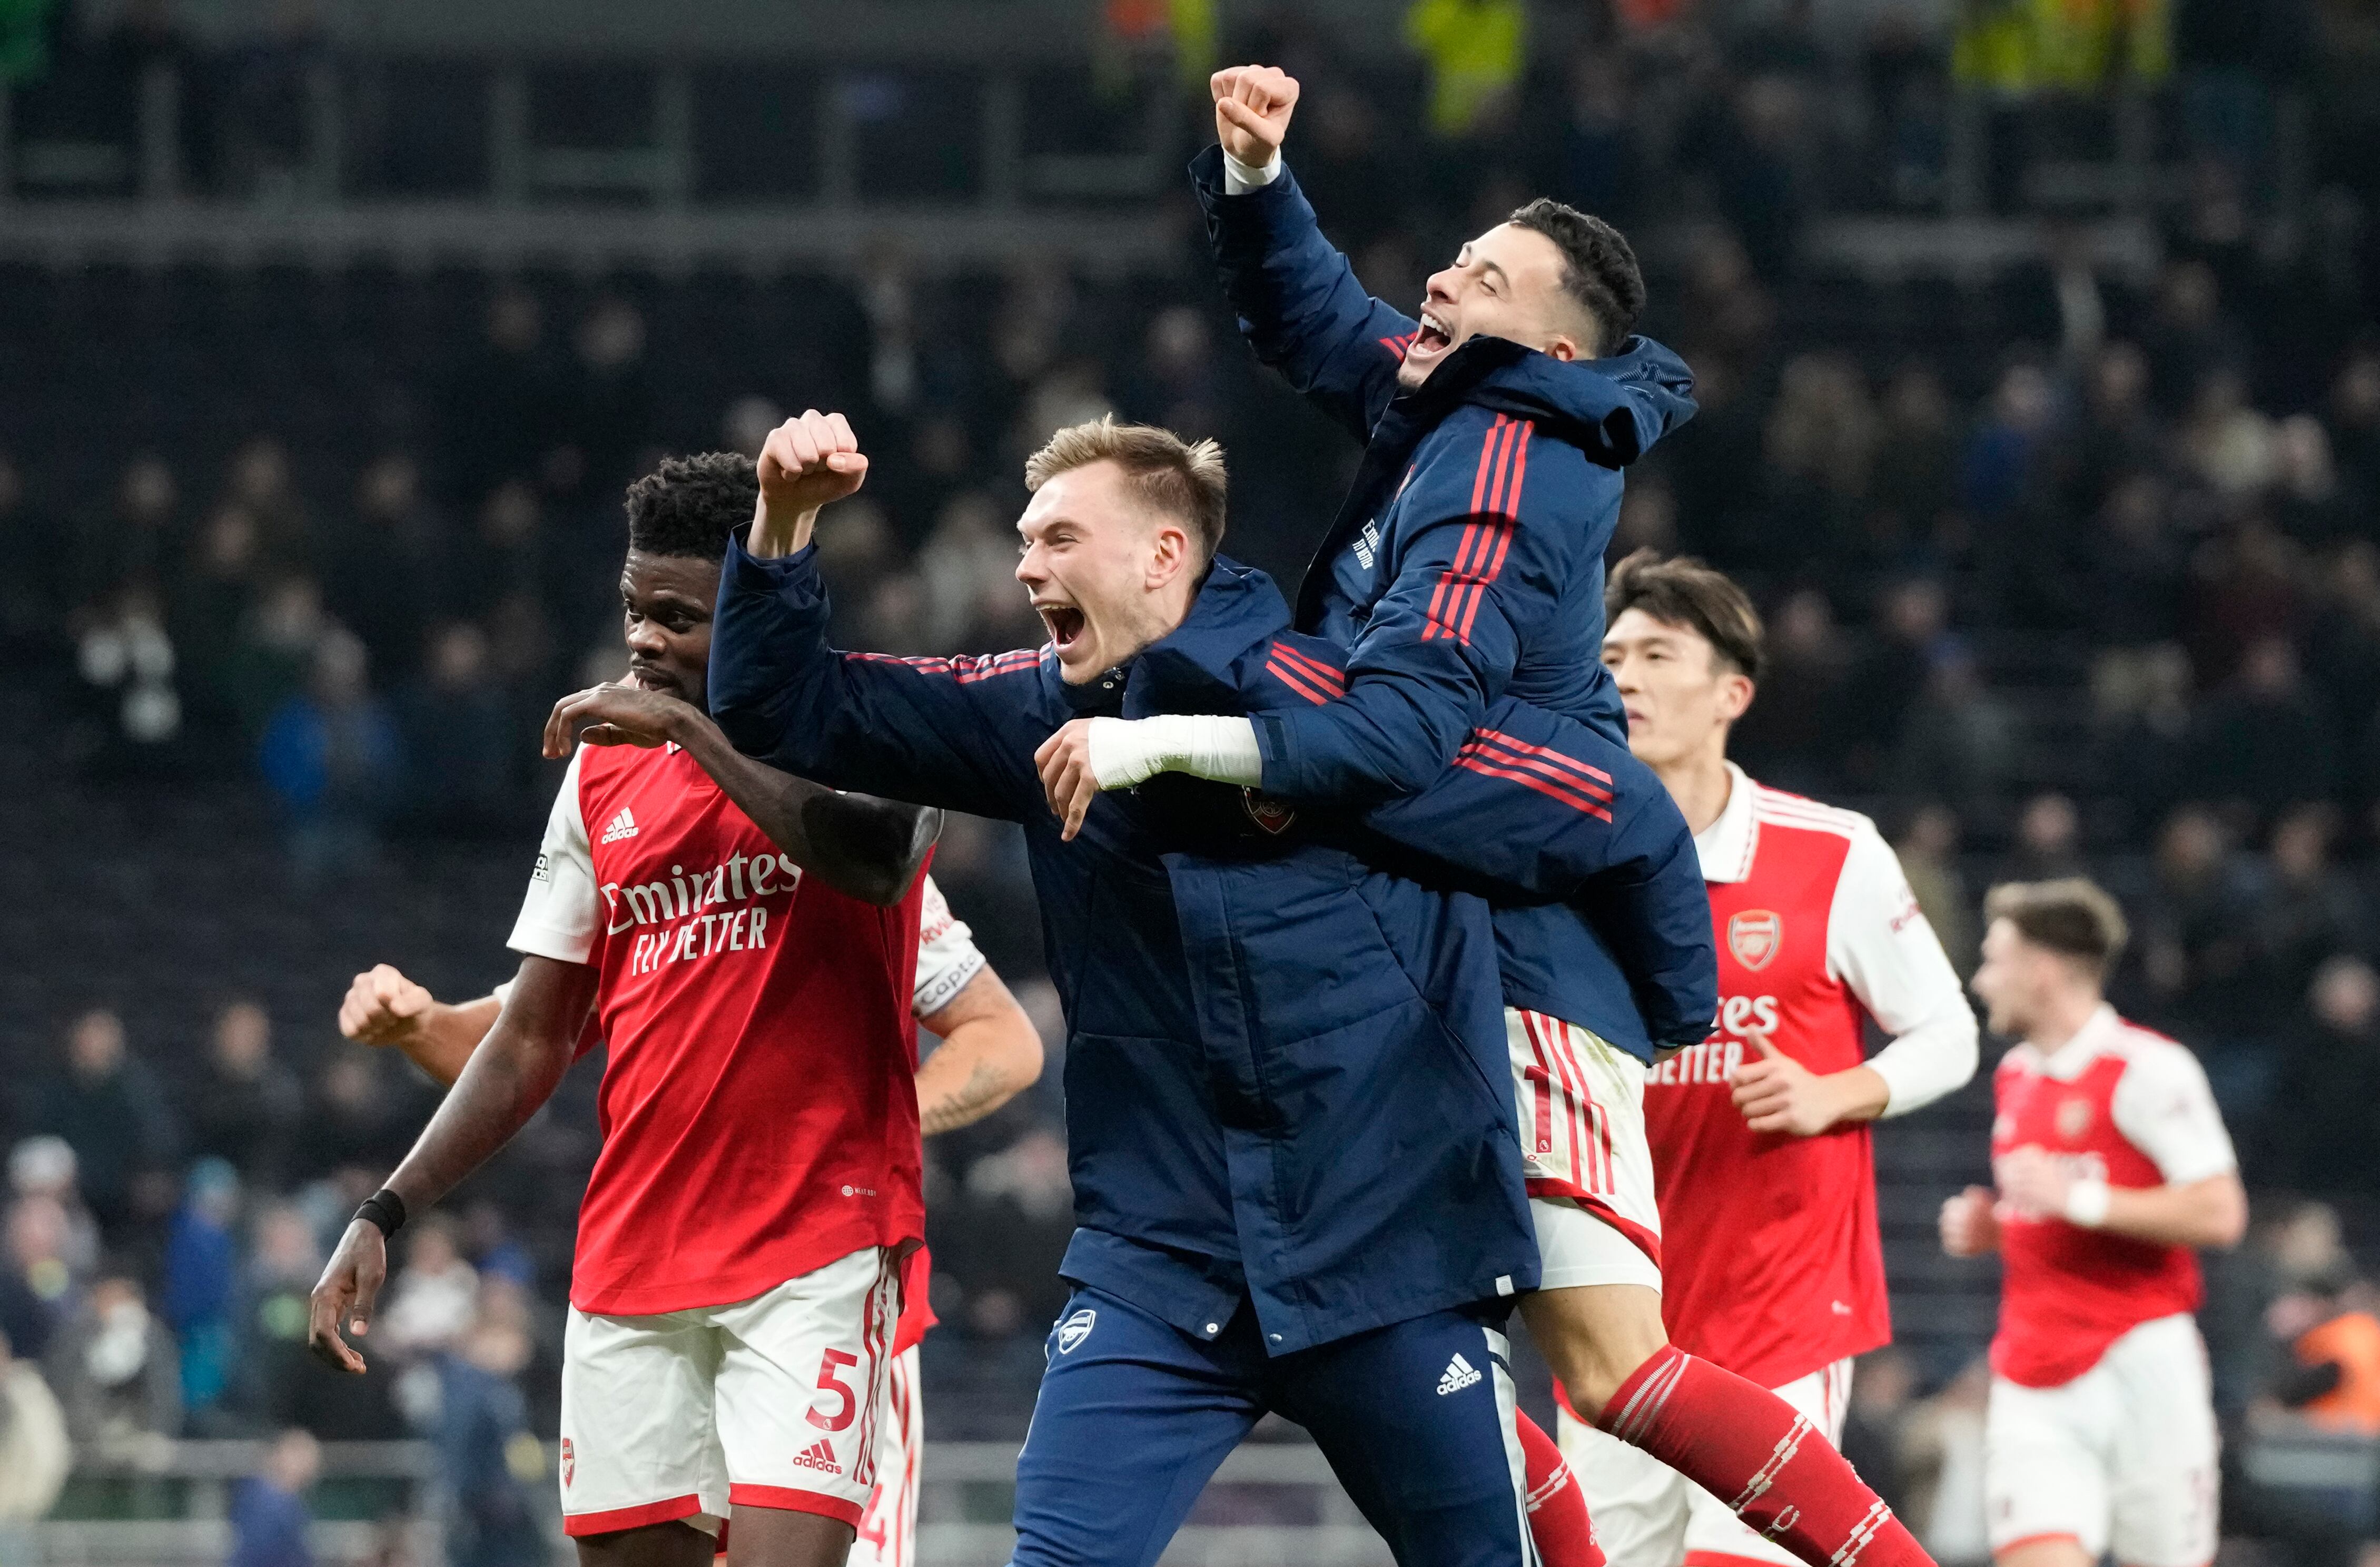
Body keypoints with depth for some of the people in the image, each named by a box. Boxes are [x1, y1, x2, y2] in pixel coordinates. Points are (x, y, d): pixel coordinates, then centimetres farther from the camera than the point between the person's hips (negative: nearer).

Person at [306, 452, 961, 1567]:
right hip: (631, 1257, 5)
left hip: (814, 1252, -5)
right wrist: (385, 1215, 10)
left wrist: (689, 725, -18)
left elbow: (874, 857, -26)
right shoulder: (605, 775, 13)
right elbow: (533, 1042, 18)